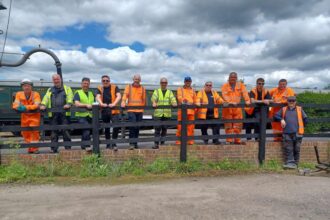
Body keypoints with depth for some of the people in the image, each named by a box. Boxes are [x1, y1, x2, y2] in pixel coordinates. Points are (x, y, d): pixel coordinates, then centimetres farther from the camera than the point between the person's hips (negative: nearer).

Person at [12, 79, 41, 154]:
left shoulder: (36, 94, -10)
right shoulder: (19, 94, 0)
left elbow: (36, 105, -22)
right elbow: (15, 104, -8)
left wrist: (26, 107, -35)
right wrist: (18, 107, -32)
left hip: (34, 116, -4)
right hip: (24, 116, 4)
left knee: (34, 132, -12)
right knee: (25, 133, 9)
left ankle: (35, 148, -3)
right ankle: (30, 148, 24)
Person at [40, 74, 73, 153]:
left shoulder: (67, 88, 15)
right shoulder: (50, 90, 22)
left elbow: (70, 97, -1)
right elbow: (46, 98, 6)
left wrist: (68, 104, -21)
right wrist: (43, 104, -15)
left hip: (64, 113, -2)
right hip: (53, 114, 2)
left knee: (66, 131, -3)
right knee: (54, 132, 1)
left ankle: (68, 148, 4)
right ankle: (54, 149, 6)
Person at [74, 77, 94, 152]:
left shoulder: (91, 93, 21)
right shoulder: (78, 93, 4)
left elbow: (93, 104, 22)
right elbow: (76, 104, -10)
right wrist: (86, 105, -23)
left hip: (89, 115, 5)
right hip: (81, 115, -5)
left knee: (85, 131, 13)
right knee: (86, 129, -24)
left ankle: (83, 146, 27)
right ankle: (87, 146, -24)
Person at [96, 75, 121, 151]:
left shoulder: (114, 87, 5)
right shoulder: (99, 88, 10)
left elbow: (119, 96, -8)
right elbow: (98, 97, -6)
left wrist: (114, 103, -27)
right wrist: (101, 103, -28)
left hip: (114, 110, -2)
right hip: (104, 111, 3)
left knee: (116, 126, -17)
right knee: (106, 128, 13)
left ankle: (114, 144, -6)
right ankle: (108, 144, 27)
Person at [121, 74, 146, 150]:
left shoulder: (143, 89, 12)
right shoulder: (128, 87, 7)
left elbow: (144, 100, 13)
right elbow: (125, 95, -8)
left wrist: (144, 107, 6)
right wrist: (123, 102, -25)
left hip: (140, 111, 3)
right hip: (131, 110, -3)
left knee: (137, 127, 8)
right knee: (132, 126, -13)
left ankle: (135, 143, 20)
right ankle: (132, 143, -6)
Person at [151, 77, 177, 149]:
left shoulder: (170, 92, 14)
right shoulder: (157, 91, 10)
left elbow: (173, 99, -4)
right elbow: (153, 97, -10)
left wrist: (174, 103, -27)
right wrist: (154, 103, -32)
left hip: (167, 114, 2)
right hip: (158, 113, -2)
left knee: (164, 129, 8)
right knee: (157, 129, -7)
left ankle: (163, 143, 22)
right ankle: (156, 144, -3)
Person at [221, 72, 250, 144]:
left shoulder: (240, 85, 11)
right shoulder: (225, 85, 3)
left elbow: (244, 92, -2)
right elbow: (224, 95, -11)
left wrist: (247, 100, -19)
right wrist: (229, 102, -28)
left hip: (237, 108, 2)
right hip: (228, 108, -2)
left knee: (238, 124, 4)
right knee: (228, 125, 1)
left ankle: (237, 140, 15)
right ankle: (229, 140, 8)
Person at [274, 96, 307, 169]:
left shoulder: (299, 109, 13)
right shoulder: (283, 109, 14)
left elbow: (305, 119, 13)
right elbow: (276, 116, 12)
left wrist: (301, 126, 8)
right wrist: (281, 119, -3)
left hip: (297, 133, 0)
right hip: (287, 133, 0)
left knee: (296, 149, 1)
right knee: (288, 149, -5)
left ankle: (295, 163, 10)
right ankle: (289, 162, -4)